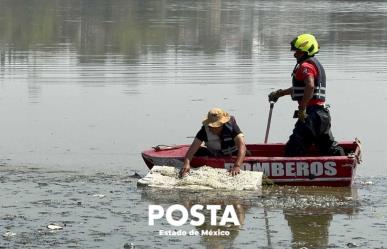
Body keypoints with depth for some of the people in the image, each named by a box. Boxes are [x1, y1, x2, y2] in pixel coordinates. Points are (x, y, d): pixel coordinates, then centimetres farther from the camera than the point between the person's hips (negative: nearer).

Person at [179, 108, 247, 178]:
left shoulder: (231, 126, -30)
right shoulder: (205, 129, -25)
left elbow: (242, 146, -41)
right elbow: (193, 147, -32)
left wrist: (237, 166, -57)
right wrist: (187, 163, -52)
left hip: (231, 155, 0)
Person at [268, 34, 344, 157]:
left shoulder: (305, 66, -10)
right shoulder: (316, 64, 22)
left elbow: (310, 86, -29)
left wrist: (302, 109, -26)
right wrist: (279, 93, 39)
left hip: (311, 114, -10)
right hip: (323, 113, 10)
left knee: (292, 150, -10)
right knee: (329, 148, 15)